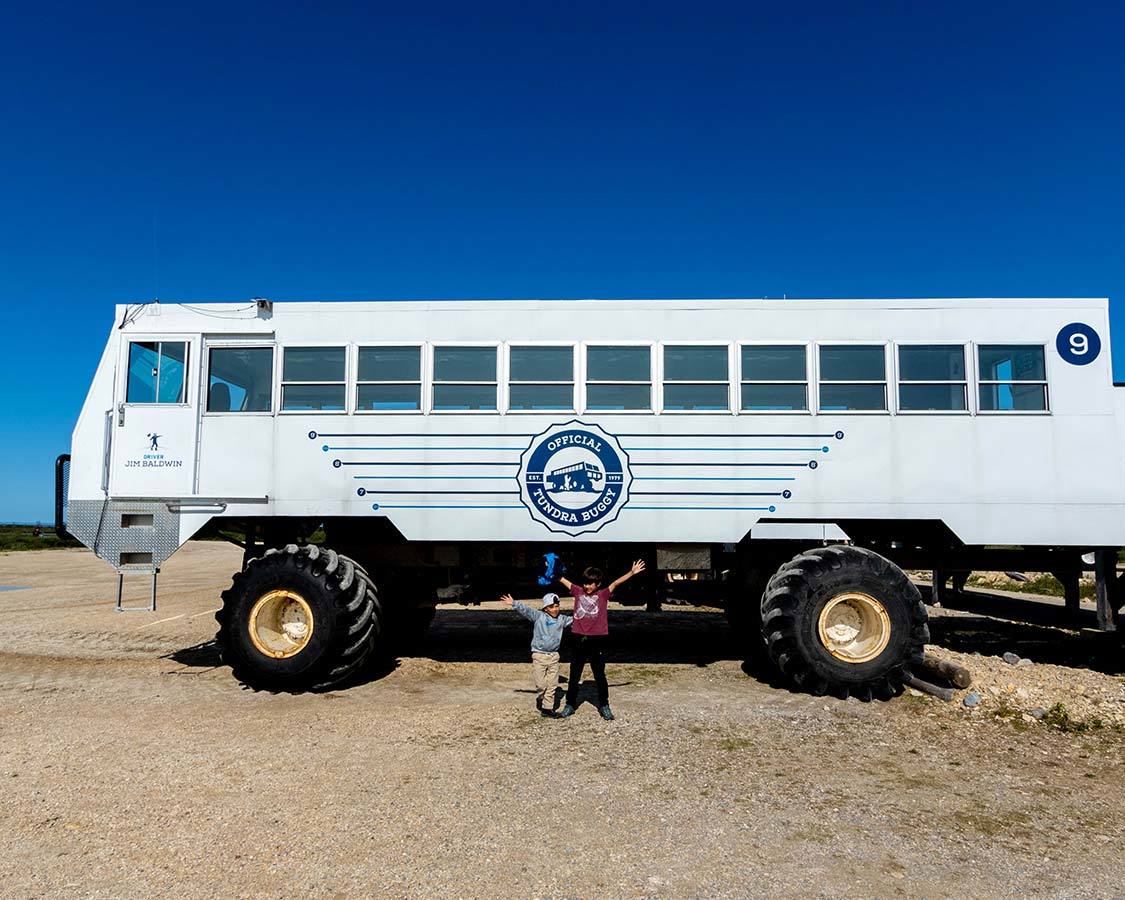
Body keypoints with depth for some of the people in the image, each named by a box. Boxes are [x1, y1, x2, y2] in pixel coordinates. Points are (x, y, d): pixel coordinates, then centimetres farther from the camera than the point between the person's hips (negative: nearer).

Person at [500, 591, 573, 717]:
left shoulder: (561, 619, 7)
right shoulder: (538, 616, -4)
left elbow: (575, 619, 13)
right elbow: (526, 610, -15)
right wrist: (514, 604, -28)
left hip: (554, 656, 3)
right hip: (539, 656, -3)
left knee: (552, 685, 4)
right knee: (541, 685, -2)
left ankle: (548, 707, 15)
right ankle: (540, 700, 27)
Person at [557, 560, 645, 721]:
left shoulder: (603, 595, -1)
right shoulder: (578, 591, 4)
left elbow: (616, 583, -13)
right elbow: (561, 579, 5)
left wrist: (632, 572, -23)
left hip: (597, 641, -2)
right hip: (579, 641, 2)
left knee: (600, 676, 9)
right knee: (574, 676, 13)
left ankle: (604, 706, 22)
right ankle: (570, 705, 25)